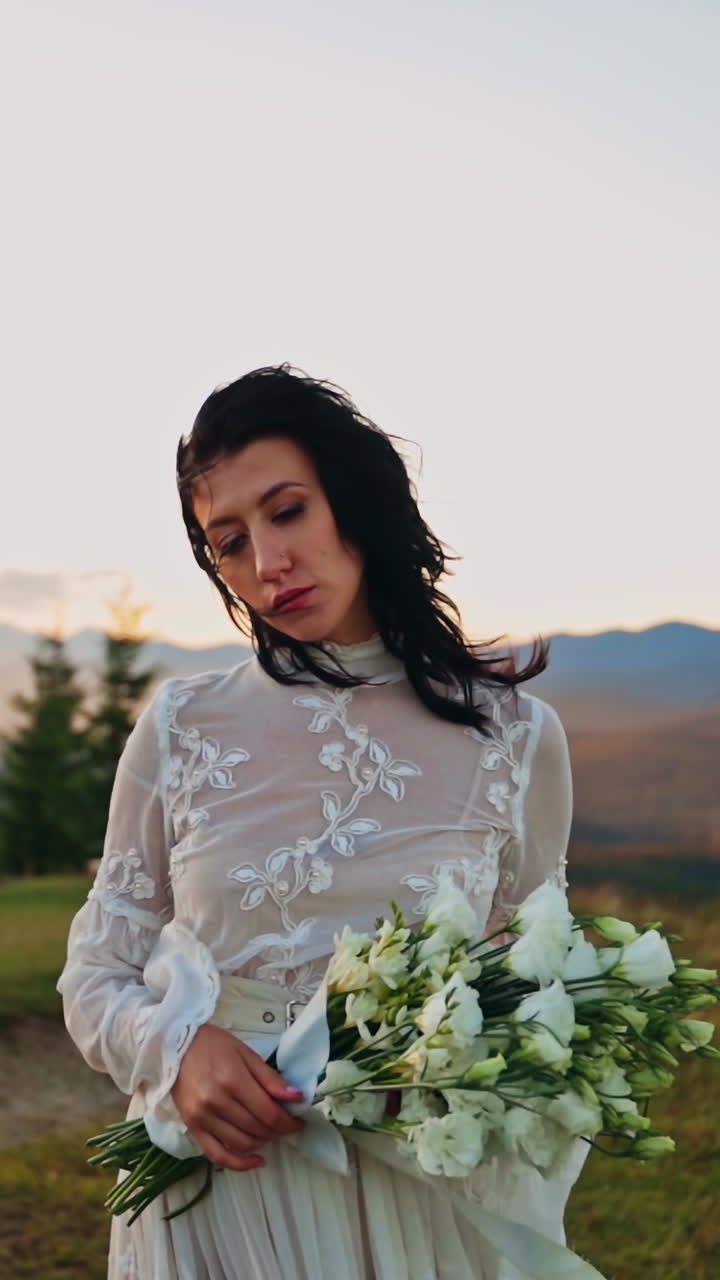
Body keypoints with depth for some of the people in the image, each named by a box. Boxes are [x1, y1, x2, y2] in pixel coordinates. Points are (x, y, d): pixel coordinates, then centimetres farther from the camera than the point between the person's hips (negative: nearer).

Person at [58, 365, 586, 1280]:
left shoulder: (516, 736, -4)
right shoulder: (180, 725, -3)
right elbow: (96, 976, 3)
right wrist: (175, 1049, -17)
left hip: (423, 1196, 0)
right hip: (216, 1183, 1)